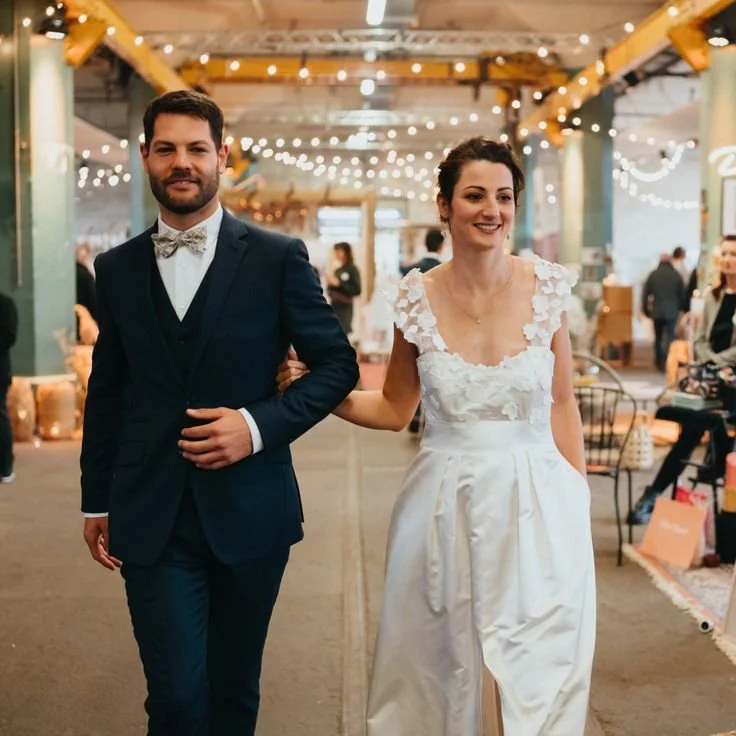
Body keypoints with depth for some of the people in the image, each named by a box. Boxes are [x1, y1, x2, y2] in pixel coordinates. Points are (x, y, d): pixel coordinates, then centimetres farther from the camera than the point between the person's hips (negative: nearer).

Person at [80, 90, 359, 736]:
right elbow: (106, 392, 12)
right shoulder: (117, 269, 5)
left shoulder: (278, 258, -3)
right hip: (151, 519, 1)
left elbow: (338, 364, 0)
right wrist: (97, 502, 12)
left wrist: (260, 425, -14)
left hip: (248, 512, 0)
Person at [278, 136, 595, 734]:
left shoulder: (546, 288, -4)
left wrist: (578, 502, 3)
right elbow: (395, 410, 9)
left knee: (541, 676, 5)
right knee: (442, 671, 11)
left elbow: (561, 403, 5)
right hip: (444, 505, 1)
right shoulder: (418, 299, -3)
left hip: (536, 505, 0)